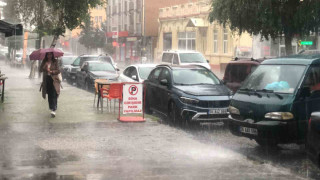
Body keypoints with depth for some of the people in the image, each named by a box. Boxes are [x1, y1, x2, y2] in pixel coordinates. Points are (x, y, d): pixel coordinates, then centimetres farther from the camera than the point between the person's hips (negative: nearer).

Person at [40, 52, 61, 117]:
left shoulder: (55, 61, 1)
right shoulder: (44, 62, 9)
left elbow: (58, 71, -4)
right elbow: (41, 69, 0)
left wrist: (51, 71, -17)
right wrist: (45, 65, -15)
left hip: (54, 80, -4)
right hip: (46, 80, 4)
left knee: (54, 95, -11)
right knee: (49, 95, 9)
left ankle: (53, 110, -18)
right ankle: (51, 108, 22)